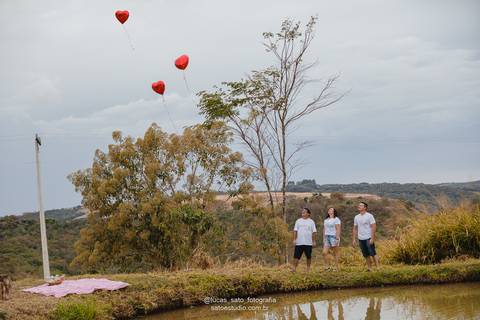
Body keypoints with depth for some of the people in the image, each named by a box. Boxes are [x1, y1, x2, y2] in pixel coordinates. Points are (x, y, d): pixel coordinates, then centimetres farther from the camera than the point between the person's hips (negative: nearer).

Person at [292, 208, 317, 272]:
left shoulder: (311, 222, 6)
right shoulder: (298, 221, 9)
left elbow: (313, 232, 5)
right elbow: (295, 230, 7)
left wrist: (314, 241, 0)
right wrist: (294, 239, -1)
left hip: (308, 242, -1)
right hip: (299, 242, 1)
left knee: (308, 256, 5)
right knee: (296, 255, -5)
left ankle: (308, 269, 15)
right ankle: (294, 268, -3)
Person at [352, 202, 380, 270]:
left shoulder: (369, 216, -6)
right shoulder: (356, 217, 11)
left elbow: (373, 227, -10)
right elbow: (355, 229, 15)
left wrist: (372, 238, -17)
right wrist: (354, 239, 8)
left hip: (368, 238, -5)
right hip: (361, 239, 5)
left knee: (373, 254, -8)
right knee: (366, 255, 8)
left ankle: (378, 267, -7)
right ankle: (369, 268, 13)